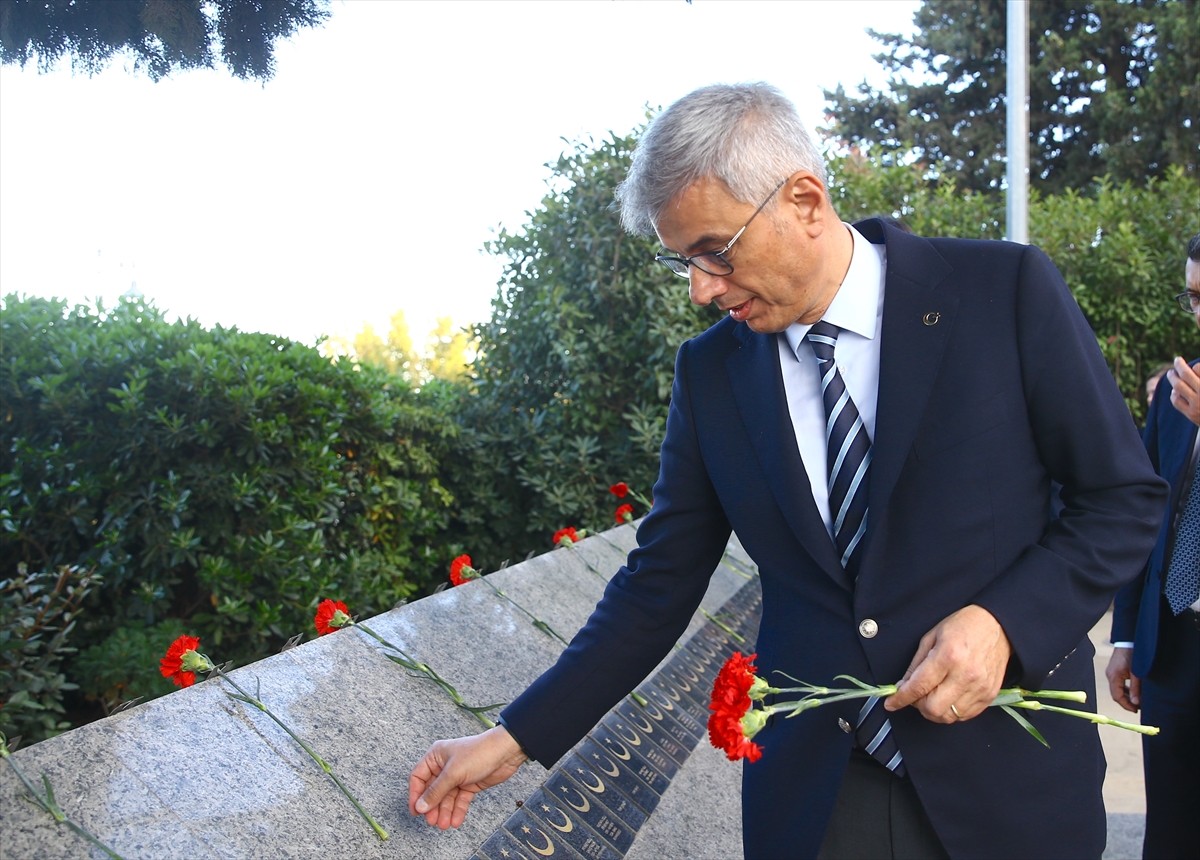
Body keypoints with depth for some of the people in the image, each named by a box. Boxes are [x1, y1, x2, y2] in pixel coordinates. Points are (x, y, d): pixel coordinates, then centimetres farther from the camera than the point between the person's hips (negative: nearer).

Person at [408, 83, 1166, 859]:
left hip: (1008, 785, -2)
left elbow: (1126, 497, -3)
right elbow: (659, 585, 4)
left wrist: (1006, 622, -19)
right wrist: (518, 739, 0)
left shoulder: (1006, 291, -9)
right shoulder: (709, 372, 0)